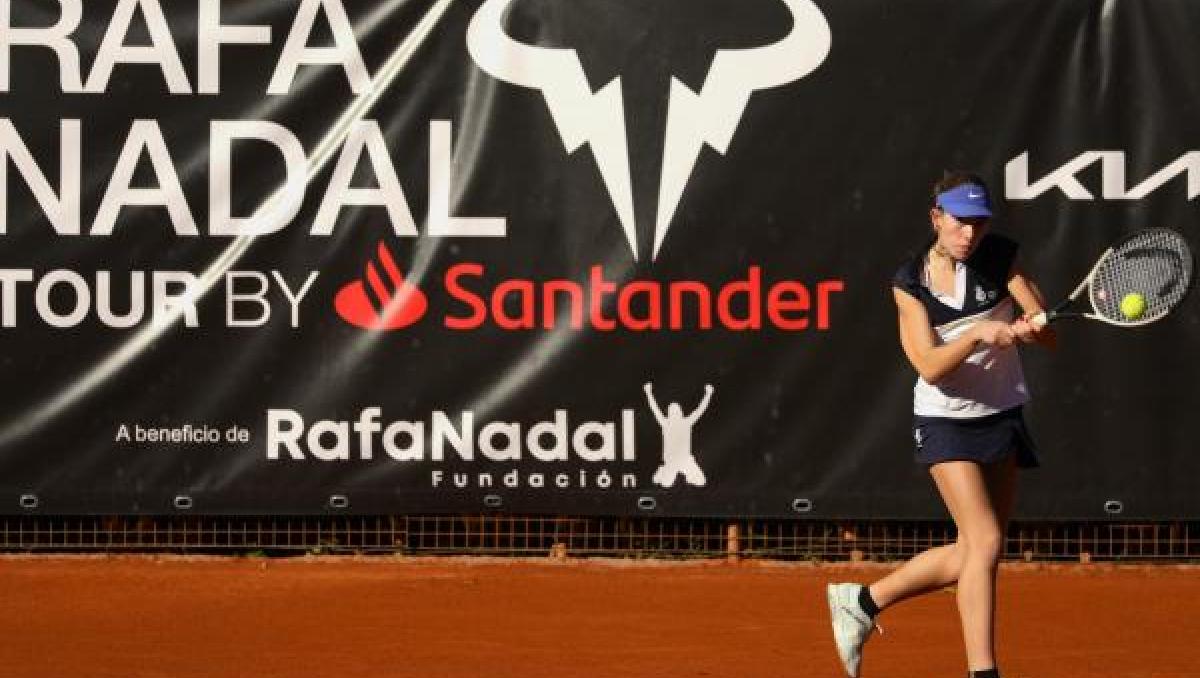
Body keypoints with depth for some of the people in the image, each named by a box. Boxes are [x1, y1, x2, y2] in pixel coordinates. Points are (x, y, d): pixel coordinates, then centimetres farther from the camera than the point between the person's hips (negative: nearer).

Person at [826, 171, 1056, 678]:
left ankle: (861, 601, 26)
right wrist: (979, 334, -34)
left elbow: (1051, 335, -8)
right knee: (985, 543, -18)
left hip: (1002, 417, 4)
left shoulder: (1001, 258, -5)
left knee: (971, 557, 7)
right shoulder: (911, 283, -11)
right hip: (947, 422, -4)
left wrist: (1030, 329, -32)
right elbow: (930, 367, -19)